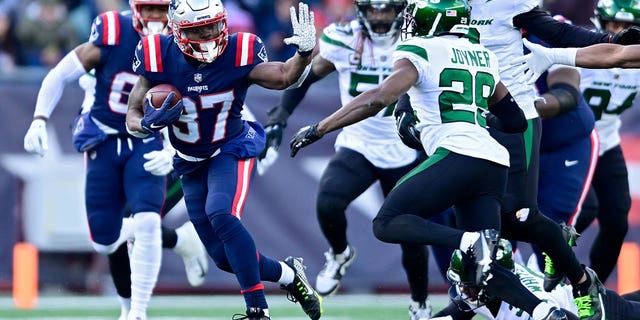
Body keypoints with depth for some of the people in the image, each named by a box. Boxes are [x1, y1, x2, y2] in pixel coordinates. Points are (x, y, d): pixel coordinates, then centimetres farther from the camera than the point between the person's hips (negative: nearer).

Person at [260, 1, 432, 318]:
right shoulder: (342, 40, -11)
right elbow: (306, 75, 3)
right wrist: (279, 116, -6)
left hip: (403, 155, 0)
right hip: (357, 146, 0)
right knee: (327, 204, -27)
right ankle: (339, 255, 8)